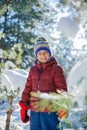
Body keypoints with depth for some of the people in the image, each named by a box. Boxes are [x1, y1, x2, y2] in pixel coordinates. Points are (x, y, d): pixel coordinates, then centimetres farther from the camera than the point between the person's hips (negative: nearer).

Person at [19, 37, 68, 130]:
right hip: (34, 111, 5)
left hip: (50, 111, -4)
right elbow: (27, 89, 13)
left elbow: (62, 89, -5)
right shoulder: (33, 70, 10)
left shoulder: (56, 69, -3)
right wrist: (23, 107, 10)